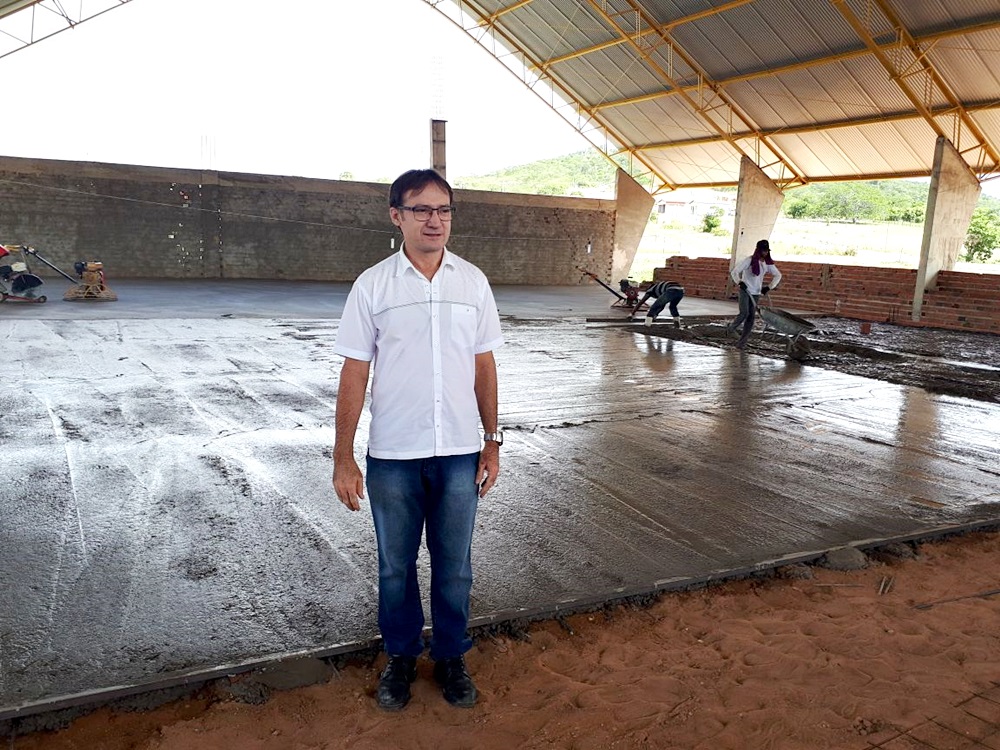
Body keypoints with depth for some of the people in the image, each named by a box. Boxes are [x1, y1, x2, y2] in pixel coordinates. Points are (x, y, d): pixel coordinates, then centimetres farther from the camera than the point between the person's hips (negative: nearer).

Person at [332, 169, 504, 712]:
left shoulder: (472, 281, 1)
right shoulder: (372, 285, -5)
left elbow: (483, 366, 6)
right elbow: (354, 374, -4)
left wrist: (492, 441, 6)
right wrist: (343, 458, -6)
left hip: (459, 452, 2)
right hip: (393, 455, -1)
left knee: (454, 565, 14)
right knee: (395, 565, 15)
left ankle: (451, 657, 34)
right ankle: (401, 656, 36)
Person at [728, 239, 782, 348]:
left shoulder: (768, 263, 2)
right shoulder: (749, 260, -13)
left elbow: (778, 275, 15)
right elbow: (734, 272, -15)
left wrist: (769, 287, 5)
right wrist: (740, 282, -29)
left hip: (756, 293, 5)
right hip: (745, 291, -5)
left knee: (751, 317, -1)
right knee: (744, 313, -18)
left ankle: (742, 341, 3)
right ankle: (732, 327, 13)